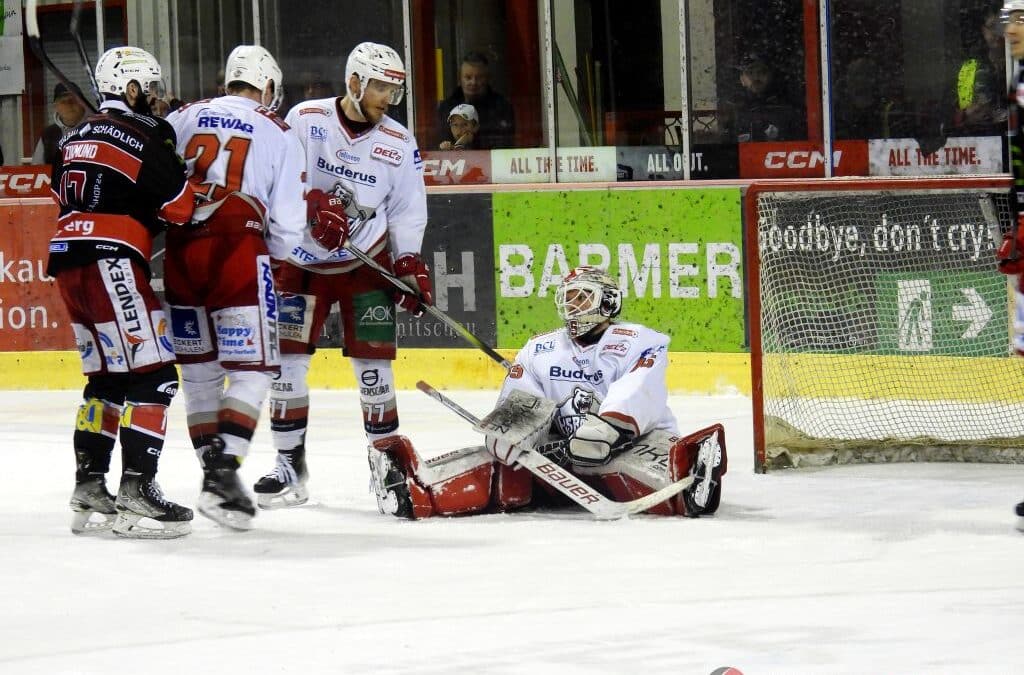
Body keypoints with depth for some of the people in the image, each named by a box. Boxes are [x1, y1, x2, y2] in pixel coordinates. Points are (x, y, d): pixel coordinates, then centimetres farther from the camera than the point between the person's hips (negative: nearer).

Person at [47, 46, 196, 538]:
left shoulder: (74, 139, 19)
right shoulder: (143, 135, -6)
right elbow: (180, 206, -8)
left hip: (67, 259, 9)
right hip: (112, 262, -9)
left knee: (106, 377, 17)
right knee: (154, 377, -7)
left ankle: (89, 488, 14)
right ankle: (136, 488, -16)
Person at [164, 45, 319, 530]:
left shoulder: (185, 117, 15)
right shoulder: (278, 135, 8)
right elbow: (287, 225, 4)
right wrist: (276, 259, 22)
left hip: (179, 251, 4)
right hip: (237, 253, -4)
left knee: (200, 369, 15)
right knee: (253, 370, 0)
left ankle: (215, 470, 17)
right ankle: (223, 470, -16)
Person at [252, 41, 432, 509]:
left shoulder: (398, 144, -2)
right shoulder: (305, 120, -9)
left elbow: (407, 211, 3)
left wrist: (410, 264, -7)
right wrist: (311, 202, -24)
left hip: (366, 261, 1)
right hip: (302, 261, -1)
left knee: (372, 359, -4)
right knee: (286, 358, -3)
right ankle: (290, 466, 5)